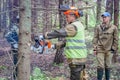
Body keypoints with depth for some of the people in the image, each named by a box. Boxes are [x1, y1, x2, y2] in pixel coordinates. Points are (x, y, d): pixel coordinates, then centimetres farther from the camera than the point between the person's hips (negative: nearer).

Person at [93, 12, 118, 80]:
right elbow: (95, 38, 3)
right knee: (101, 66, -4)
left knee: (108, 66, 8)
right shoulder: (98, 27, 2)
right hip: (100, 50, 0)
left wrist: (114, 49, -1)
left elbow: (116, 39, 2)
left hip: (109, 50, 0)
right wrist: (95, 48, -3)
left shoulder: (114, 28, -1)